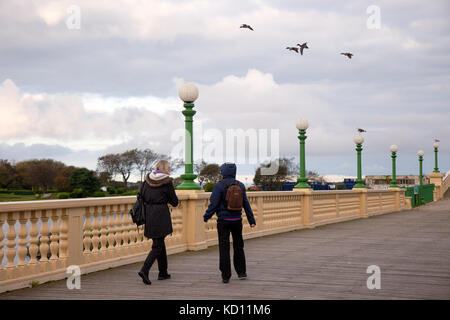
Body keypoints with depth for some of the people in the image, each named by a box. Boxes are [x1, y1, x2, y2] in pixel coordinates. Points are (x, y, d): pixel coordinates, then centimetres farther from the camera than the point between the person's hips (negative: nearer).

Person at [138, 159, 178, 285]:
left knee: (160, 242, 17)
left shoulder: (147, 180, 6)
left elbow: (142, 197, 9)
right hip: (161, 214, -6)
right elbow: (174, 202, -2)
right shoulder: (167, 182, -8)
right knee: (157, 245, -2)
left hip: (149, 214, 6)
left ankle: (163, 272, 22)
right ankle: (144, 270, -17)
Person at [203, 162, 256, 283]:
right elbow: (246, 204, 8)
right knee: (238, 246, 17)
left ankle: (226, 276, 0)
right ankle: (241, 272, 23)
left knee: (224, 247, 1)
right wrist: (251, 220, 13)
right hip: (237, 220, 4)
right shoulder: (240, 185, 4)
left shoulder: (219, 185, -11)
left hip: (223, 220, -4)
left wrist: (206, 217, 1)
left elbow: (213, 204, -12)